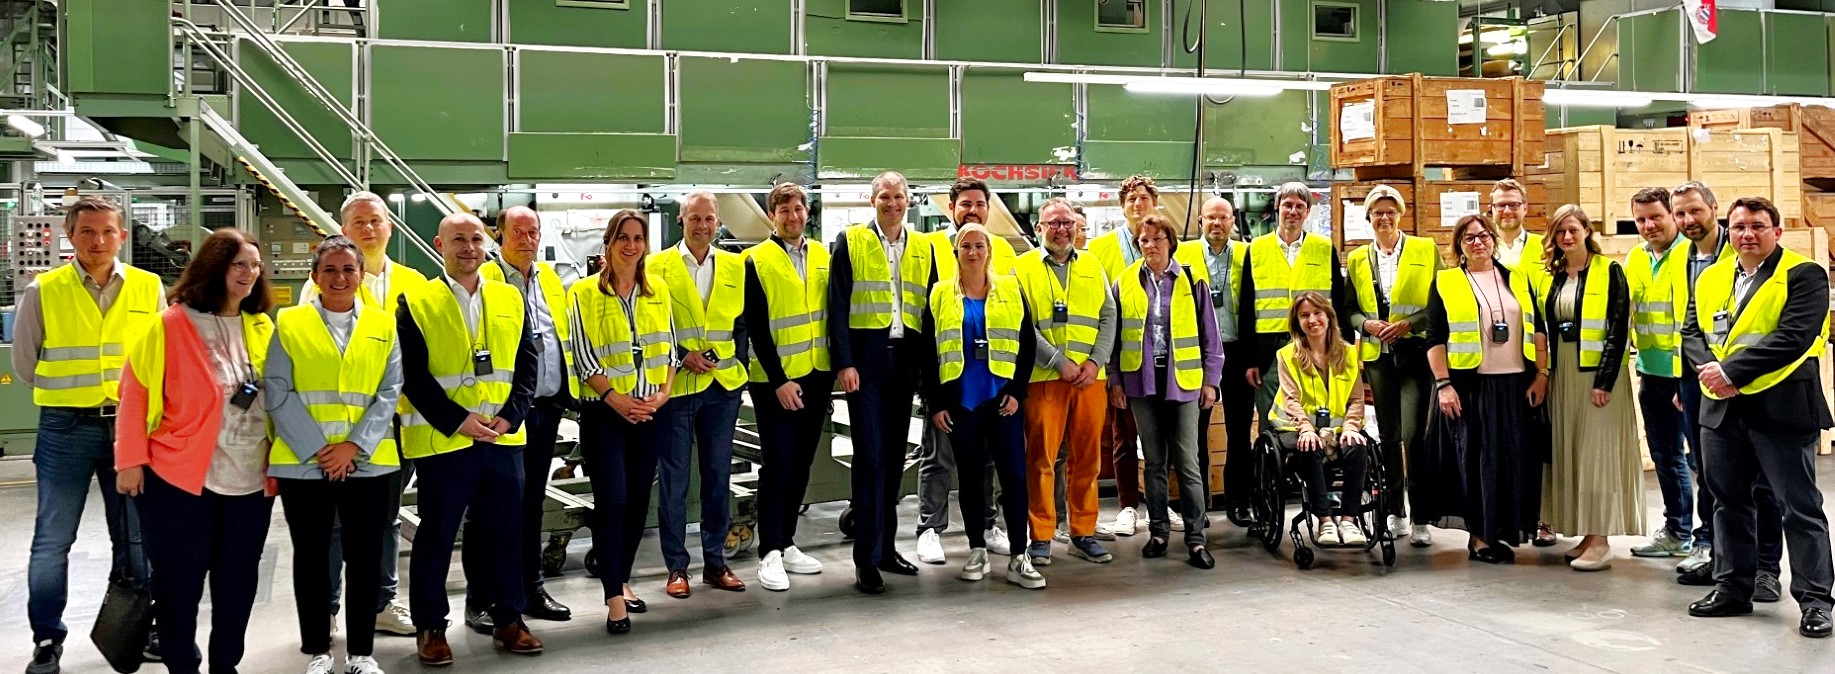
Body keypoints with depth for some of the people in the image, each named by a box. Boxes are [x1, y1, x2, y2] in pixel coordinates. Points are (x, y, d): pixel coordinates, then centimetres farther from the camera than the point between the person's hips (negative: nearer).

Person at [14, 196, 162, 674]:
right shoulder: (42, 291, -2)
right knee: (53, 538, 1)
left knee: (135, 535, 10)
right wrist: (67, 395, 7)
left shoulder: (149, 288, 2)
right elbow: (24, 362, 7)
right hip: (66, 428, -1)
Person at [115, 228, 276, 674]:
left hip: (250, 477, 4)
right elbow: (136, 392, -6)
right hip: (180, 476, -4)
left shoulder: (263, 329, 8)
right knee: (180, 579, 6)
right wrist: (131, 459, -9)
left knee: (238, 578, 10)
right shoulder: (170, 325, -7)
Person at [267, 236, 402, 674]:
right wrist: (316, 447, -12)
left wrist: (354, 445, -11)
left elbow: (389, 393, 2)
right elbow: (278, 393, -3)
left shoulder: (383, 325, 8)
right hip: (303, 462, -1)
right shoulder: (289, 324, 4)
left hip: (367, 462, 1)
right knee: (311, 557, 7)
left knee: (364, 558, 4)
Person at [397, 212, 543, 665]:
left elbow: (527, 363, 8)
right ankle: (429, 626, 16)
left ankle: (507, 619, 21)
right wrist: (456, 421, -15)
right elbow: (413, 375, -8)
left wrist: (509, 416, -6)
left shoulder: (510, 299, 9)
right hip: (441, 439, -3)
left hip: (503, 438, 4)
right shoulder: (417, 302, -3)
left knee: (505, 531, 9)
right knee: (436, 535, 5)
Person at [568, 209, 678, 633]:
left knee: (638, 499, 9)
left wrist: (663, 393, -4)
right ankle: (615, 596, -3)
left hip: (651, 411, 4)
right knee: (611, 500, -8)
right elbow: (583, 358, -7)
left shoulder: (658, 290, 8)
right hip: (605, 411, -4)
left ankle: (622, 579, 25)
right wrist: (617, 399, -15)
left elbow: (668, 348, 11)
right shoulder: (585, 293, -4)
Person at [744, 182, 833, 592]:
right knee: (777, 465, -5)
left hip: (817, 377, 5)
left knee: (801, 464, 10)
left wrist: (832, 371, 8)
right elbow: (756, 327, -10)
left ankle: (787, 544, 20)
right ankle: (770, 554, 0)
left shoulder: (821, 256, 10)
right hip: (776, 379, -5)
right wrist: (778, 380, -15)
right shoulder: (757, 260, -6)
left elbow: (832, 312, 14)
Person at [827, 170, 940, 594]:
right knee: (870, 456, -7)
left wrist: (929, 365, 6)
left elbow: (930, 307, 13)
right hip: (866, 358, -4)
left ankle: (885, 546, 20)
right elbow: (838, 306, -4)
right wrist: (844, 362, -12)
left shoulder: (922, 248, 13)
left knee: (894, 456, 10)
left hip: (905, 358, 4)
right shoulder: (851, 242, 1)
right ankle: (866, 559, -5)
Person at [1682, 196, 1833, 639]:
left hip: (1781, 407, -6)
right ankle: (1733, 589, 24)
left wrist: (1731, 370, -20)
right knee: (1728, 501, 13)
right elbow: (1692, 332, 9)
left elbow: (1793, 337, -18)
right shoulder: (1711, 279, 13)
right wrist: (1710, 370, -12)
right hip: (1722, 408, 6)